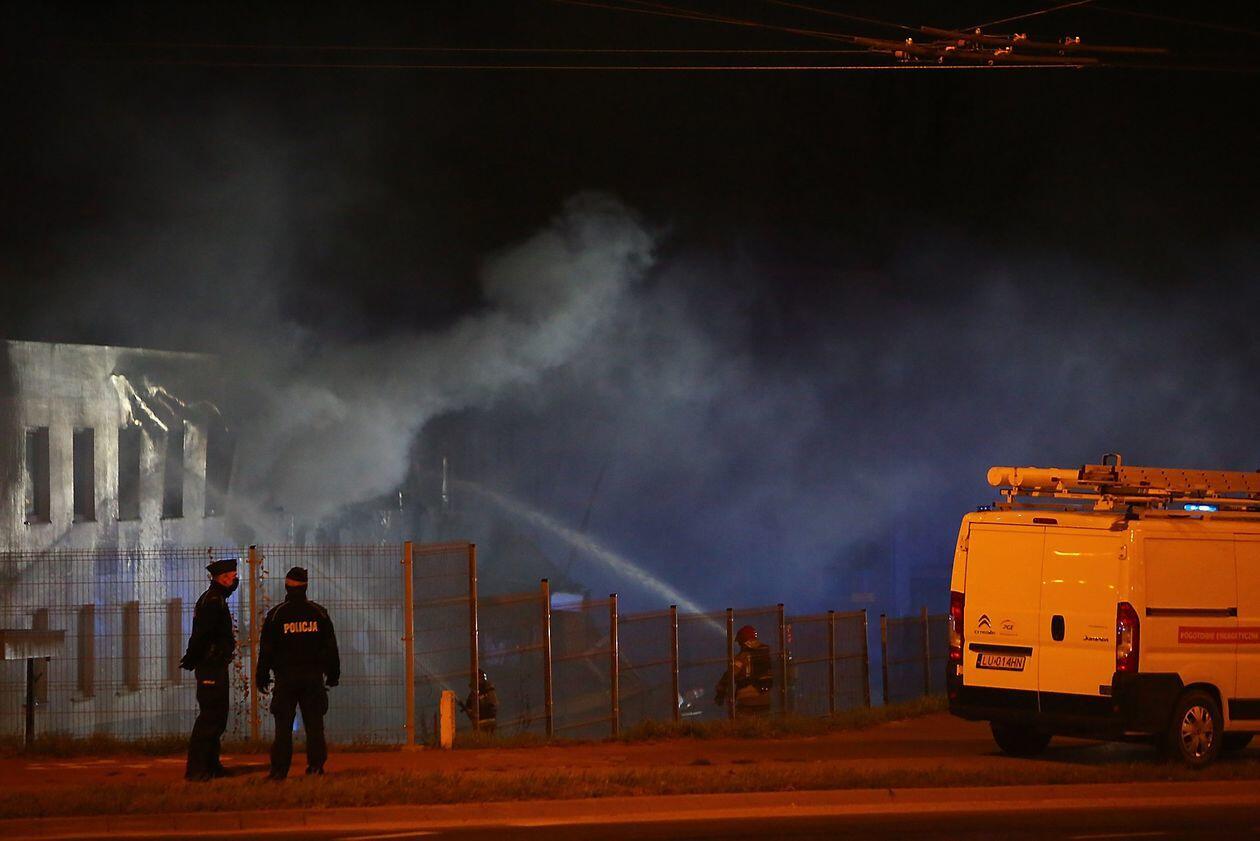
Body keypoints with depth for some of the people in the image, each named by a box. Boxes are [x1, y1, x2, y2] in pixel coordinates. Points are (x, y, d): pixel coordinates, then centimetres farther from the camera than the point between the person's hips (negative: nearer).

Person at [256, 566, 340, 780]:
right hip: (313, 675, 2)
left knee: (283, 725, 1)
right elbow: (330, 646, 7)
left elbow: (266, 648, -1)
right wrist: (333, 673, 15)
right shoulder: (319, 612, 4)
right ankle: (316, 764, 1)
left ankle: (280, 769, -2)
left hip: (285, 676, -2)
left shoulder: (276, 614, -3)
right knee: (314, 722, 5)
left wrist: (262, 676, 6)